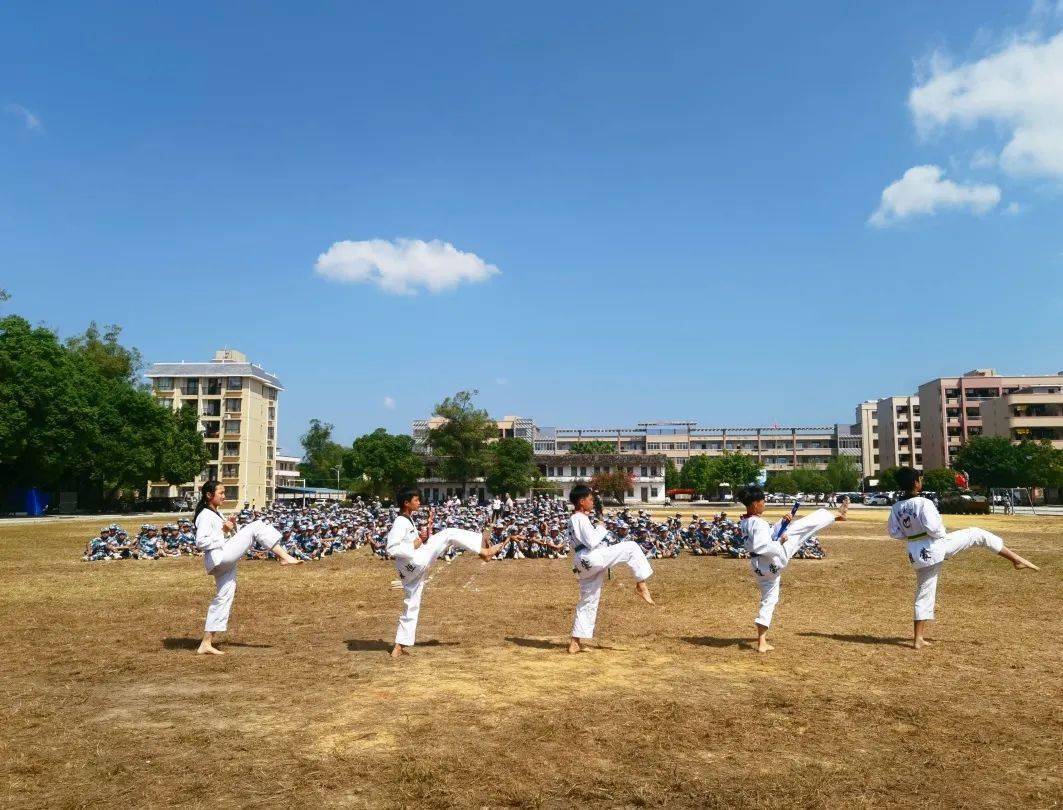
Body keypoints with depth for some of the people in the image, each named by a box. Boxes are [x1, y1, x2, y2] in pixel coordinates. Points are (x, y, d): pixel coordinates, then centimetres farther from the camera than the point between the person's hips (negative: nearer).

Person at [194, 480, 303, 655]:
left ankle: (206, 643, 13)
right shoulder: (205, 516, -8)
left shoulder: (216, 514, 23)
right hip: (219, 557, -10)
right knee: (256, 526, -14)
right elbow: (201, 542, -18)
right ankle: (284, 556, -17)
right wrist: (223, 531, -16)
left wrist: (231, 527, 6)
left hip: (225, 561, 10)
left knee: (224, 597, 10)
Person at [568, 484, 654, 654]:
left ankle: (576, 642, 16)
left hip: (584, 565, 10)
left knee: (588, 602, 14)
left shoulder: (573, 519, 22)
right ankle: (641, 584, -5)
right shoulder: (581, 519, -10)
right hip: (593, 558, -10)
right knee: (631, 547, -8)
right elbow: (592, 542, -19)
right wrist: (601, 528, -5)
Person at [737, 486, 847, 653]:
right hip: (774, 561, -9)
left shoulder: (743, 523, 8)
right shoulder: (757, 523, -22)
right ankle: (836, 516, 14)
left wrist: (781, 523, 9)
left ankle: (761, 642, 17)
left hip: (759, 567, 9)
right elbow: (761, 546, -32)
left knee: (769, 600, 18)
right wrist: (780, 542, -19)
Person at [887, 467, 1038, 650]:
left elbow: (894, 532, 6)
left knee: (924, 594, 13)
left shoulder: (896, 508, 0)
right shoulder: (923, 503, -19)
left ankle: (918, 638, 14)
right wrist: (943, 534, -5)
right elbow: (933, 527, -25)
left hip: (917, 555, 6)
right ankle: (1016, 559, 15)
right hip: (937, 546, -6)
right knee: (977, 534, 13)